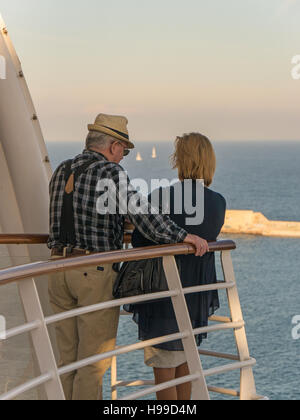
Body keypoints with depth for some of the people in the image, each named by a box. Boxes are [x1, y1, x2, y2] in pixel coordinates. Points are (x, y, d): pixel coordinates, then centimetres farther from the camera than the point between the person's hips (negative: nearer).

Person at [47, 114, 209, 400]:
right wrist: (181, 236, -30)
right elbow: (135, 208, -27)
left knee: (69, 359, 15)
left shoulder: (61, 172, 12)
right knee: (94, 360, 2)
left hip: (60, 268, 7)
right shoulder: (110, 172, -11)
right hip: (97, 273, -7)